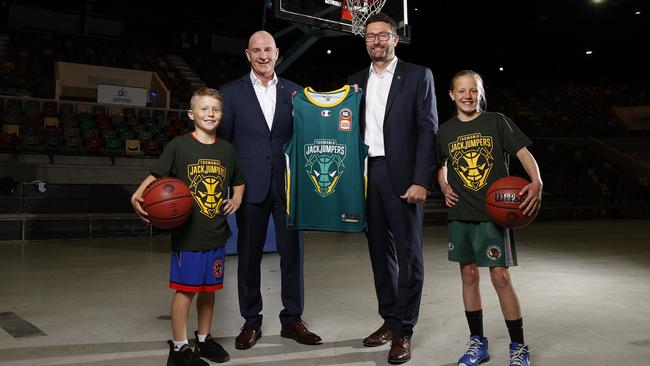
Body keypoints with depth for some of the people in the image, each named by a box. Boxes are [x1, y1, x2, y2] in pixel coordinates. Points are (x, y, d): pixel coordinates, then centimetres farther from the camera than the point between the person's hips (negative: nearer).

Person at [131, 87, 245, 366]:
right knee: (186, 289, 2)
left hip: (217, 234, 5)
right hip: (187, 234, -4)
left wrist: (237, 199, 2)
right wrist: (137, 196, -23)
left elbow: (238, 182, 21)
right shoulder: (179, 145, -6)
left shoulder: (227, 149, 7)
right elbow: (156, 176, -6)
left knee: (208, 289, 14)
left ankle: (204, 339, 31)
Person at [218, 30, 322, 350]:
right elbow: (221, 140, 3)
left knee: (292, 252, 6)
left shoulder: (294, 92, 9)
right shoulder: (231, 92, 4)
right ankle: (251, 322, 21)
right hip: (251, 186, -1)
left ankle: (292, 319, 21)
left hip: (288, 185, 2)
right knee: (249, 255, 7)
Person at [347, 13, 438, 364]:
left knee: (408, 253, 0)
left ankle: (404, 331, 9)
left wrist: (422, 180, -13)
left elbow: (428, 131, -5)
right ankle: (389, 320, 24)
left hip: (402, 175, -4)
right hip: (367, 174, 5)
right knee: (380, 251, 11)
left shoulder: (418, 75, 1)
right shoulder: (356, 81, 15)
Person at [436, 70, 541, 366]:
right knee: (468, 275, 8)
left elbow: (524, 154, -3)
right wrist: (445, 188, 4)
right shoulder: (445, 131, 9)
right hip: (460, 214, 4)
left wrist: (537, 183, -20)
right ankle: (478, 342, 21)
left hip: (493, 211, -3)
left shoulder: (496, 121, 0)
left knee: (500, 277, -5)